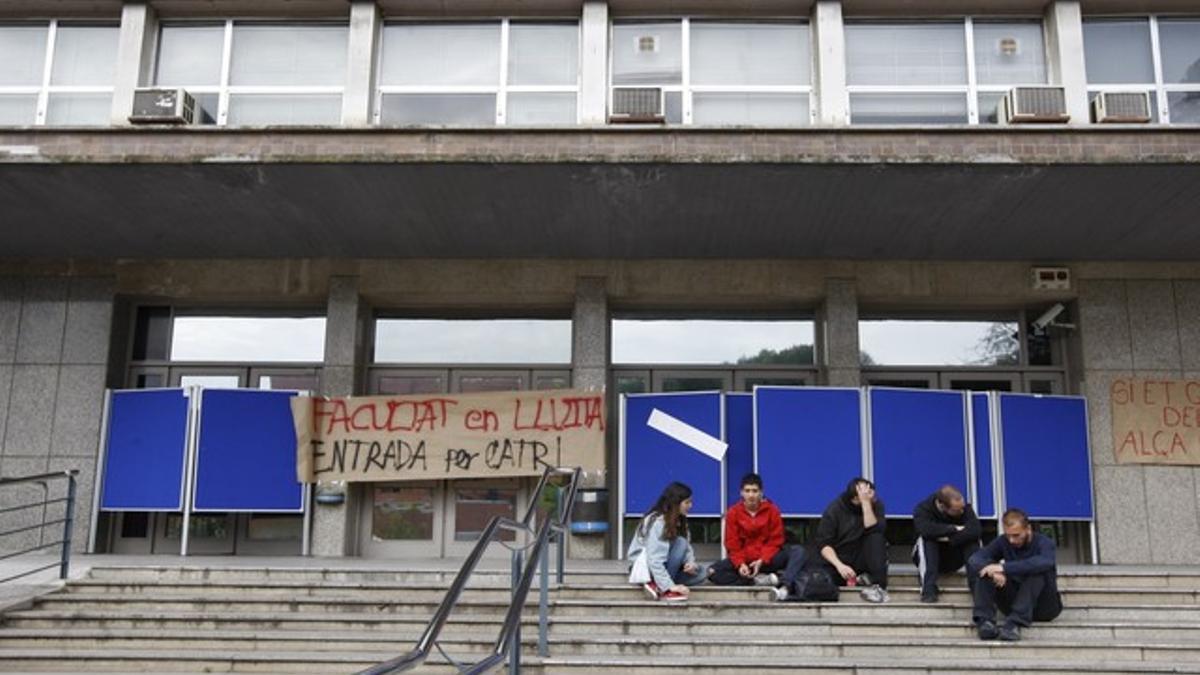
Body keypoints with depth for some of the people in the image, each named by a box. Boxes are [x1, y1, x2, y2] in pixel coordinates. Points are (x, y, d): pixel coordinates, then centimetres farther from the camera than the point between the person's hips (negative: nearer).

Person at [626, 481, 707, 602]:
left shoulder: (679, 521, 4)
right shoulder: (657, 522, -24)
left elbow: (687, 546, -2)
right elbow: (654, 560, -32)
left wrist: (690, 562, -24)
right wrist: (670, 586, -37)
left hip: (664, 566, 8)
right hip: (644, 565, -8)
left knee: (700, 574, -7)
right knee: (680, 543, -25)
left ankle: (659, 585, -10)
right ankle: (660, 587, -23)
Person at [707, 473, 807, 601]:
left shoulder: (772, 510, -3)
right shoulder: (733, 512, -2)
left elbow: (775, 540, -4)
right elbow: (732, 544, -3)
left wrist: (762, 561, -19)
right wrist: (740, 564, -21)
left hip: (767, 559, 0)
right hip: (744, 560, 1)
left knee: (798, 551, -24)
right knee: (713, 571, -24)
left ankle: (784, 585, -44)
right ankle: (760, 580, -28)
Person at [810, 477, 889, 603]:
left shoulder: (876, 504, -6)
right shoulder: (835, 508, -11)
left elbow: (872, 529, -25)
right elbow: (823, 543, -14)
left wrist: (866, 502, -30)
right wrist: (839, 565, -28)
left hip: (862, 559, 1)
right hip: (837, 558, 0)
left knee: (877, 538, -27)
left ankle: (878, 584, -23)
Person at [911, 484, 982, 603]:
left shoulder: (964, 507, -14)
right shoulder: (923, 509, -20)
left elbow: (976, 530, -30)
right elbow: (925, 530, -41)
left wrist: (949, 539, -31)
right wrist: (954, 529, -32)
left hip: (954, 559, 2)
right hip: (930, 557, -2)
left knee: (972, 541, -24)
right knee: (926, 540, -33)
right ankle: (928, 590, -37)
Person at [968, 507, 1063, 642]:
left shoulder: (1043, 543, -12)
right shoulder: (1003, 542, -1)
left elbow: (1043, 563, -37)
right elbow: (974, 560, -14)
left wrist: (1004, 568, -41)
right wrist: (994, 573, -35)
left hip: (1044, 606, -3)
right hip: (1014, 602, 3)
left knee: (1037, 571, -31)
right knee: (986, 571, -17)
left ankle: (1015, 623, -40)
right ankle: (984, 621, -30)